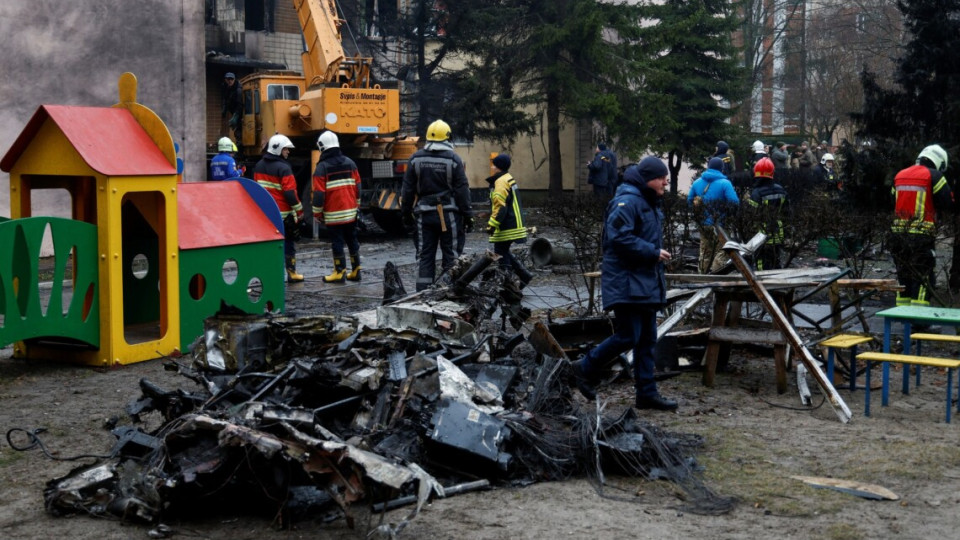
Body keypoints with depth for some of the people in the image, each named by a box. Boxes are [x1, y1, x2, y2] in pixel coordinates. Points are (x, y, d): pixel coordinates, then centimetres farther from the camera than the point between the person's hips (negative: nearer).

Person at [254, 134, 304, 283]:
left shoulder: (259, 166, 10)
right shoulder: (283, 168, -15)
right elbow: (290, 193, -18)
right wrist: (299, 210, -9)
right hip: (283, 213, -7)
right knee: (288, 243, 5)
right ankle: (291, 273, 10)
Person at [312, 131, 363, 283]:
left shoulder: (322, 167, -9)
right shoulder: (350, 163, 7)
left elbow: (319, 193, -11)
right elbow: (358, 187, 12)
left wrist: (317, 213, -2)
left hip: (333, 215, -5)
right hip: (351, 212, 5)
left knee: (337, 242, 1)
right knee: (352, 240, 12)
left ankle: (340, 272, 4)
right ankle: (355, 271, 16)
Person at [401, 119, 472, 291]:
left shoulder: (415, 158, 3)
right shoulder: (454, 159, -6)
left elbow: (407, 190, 5)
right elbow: (462, 189, -5)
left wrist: (406, 214, 12)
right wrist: (467, 214, 1)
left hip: (424, 213, 2)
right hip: (448, 214, -2)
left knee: (425, 255, 7)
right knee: (450, 254, 5)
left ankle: (423, 292, 5)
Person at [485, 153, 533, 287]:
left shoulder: (501, 182, -17)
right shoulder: (509, 179, 16)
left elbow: (501, 207, -24)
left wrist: (492, 224, -23)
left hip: (506, 228, -10)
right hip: (513, 224, 10)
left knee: (501, 253, -2)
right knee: (503, 251, 18)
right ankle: (524, 275, 16)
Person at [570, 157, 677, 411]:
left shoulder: (649, 202, 17)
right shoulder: (627, 202, -16)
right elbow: (620, 238, -26)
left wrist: (658, 254, 12)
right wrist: (653, 253, -20)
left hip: (646, 282, 10)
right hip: (627, 282, -10)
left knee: (647, 339, 10)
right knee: (628, 336, -10)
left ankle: (647, 393, 16)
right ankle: (585, 368, 9)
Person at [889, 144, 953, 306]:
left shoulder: (899, 175, 14)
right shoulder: (934, 176, -6)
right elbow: (948, 203, -7)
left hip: (898, 232, 6)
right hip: (921, 235, -6)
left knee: (903, 274, 15)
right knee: (922, 276, -2)